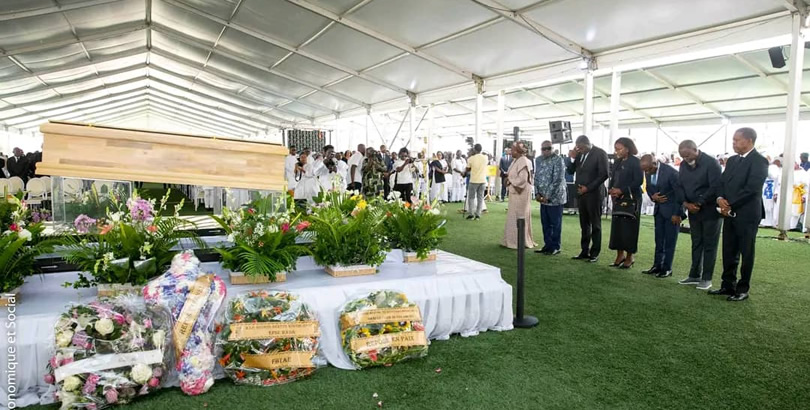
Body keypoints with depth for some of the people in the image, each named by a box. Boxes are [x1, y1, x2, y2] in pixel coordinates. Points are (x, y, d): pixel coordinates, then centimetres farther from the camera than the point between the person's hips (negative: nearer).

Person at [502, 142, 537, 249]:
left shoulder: (523, 161, -18)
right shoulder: (517, 161, 12)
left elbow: (522, 179, -24)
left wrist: (509, 179, -13)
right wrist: (508, 175, 0)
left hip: (521, 193, -10)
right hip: (515, 192, 10)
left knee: (519, 217, -3)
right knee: (514, 217, 14)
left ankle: (520, 241, 5)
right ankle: (514, 239, 21)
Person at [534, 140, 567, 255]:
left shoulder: (558, 160, -13)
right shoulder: (538, 160, 8)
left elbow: (558, 180, -18)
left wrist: (548, 196, -18)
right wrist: (537, 193, 1)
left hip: (555, 197, -6)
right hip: (543, 197, 6)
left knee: (555, 223, 1)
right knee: (545, 223, 11)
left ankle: (555, 247, 10)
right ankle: (548, 245, 20)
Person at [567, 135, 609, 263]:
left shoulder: (600, 153, -8)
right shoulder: (579, 153, 8)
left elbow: (604, 175, -12)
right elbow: (571, 171, 9)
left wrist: (588, 188, -15)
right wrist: (572, 158, -8)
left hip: (594, 194, -5)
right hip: (581, 193, 5)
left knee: (595, 224, 2)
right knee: (584, 224, 8)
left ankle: (595, 253, 8)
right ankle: (584, 251, 14)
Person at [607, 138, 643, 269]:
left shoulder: (635, 161, -7)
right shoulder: (617, 162, 12)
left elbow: (639, 180, -13)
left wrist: (622, 190, -17)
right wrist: (611, 189, -5)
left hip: (631, 199, -6)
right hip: (618, 199, 6)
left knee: (628, 228, -3)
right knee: (617, 227, 5)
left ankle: (630, 257, 9)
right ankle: (620, 254, 16)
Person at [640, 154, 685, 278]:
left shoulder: (671, 172, -22)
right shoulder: (648, 172, -2)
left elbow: (679, 194, -16)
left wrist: (677, 214, -13)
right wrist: (653, 196, -10)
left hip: (672, 210, -6)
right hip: (659, 209, 6)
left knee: (670, 240, 0)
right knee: (659, 239, 8)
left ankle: (667, 268, 7)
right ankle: (657, 266, 15)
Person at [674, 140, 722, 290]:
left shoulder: (711, 163, -15)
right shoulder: (683, 165, 5)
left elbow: (715, 187, -20)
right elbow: (680, 186, 6)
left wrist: (699, 203, -18)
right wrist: (685, 203, -10)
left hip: (710, 210, -6)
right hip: (693, 211, 6)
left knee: (709, 244, 1)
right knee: (696, 244, 11)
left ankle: (707, 279, 7)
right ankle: (695, 276, 17)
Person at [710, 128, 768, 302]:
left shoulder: (759, 161, -11)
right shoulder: (732, 160, 14)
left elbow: (751, 188, -19)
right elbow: (722, 182, 11)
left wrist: (730, 206, -15)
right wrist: (720, 198, -8)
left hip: (747, 214, -7)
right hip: (730, 213, 7)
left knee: (746, 253, 4)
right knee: (729, 252, 11)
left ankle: (743, 289, 13)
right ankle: (728, 285, 20)